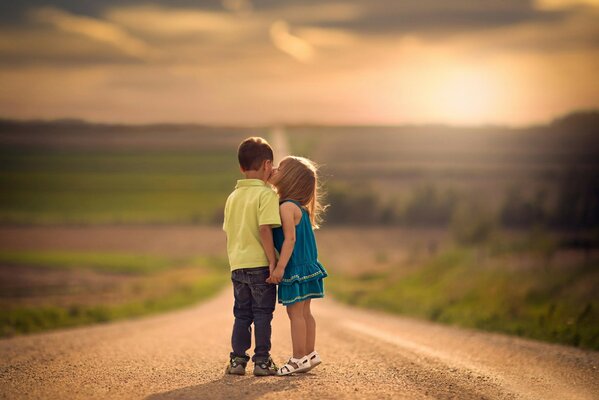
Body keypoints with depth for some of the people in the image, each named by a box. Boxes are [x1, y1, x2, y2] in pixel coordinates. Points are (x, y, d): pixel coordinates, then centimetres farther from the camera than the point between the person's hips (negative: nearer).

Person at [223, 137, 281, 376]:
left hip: (237, 266, 6)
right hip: (260, 264, -6)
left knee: (241, 314, 13)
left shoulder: (232, 197, 12)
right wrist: (272, 260, -17)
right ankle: (262, 361, 4)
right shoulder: (266, 194, -10)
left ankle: (237, 359, 12)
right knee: (262, 314, 2)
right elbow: (264, 229, -19)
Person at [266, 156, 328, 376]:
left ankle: (299, 358, 0)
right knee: (304, 312, 14)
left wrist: (280, 267, -26)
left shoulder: (286, 207, -17)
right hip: (305, 266, 9)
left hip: (295, 268, -9)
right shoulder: (298, 207, 13)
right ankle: (309, 354, 21)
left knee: (295, 312, -4)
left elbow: (290, 238, -24)